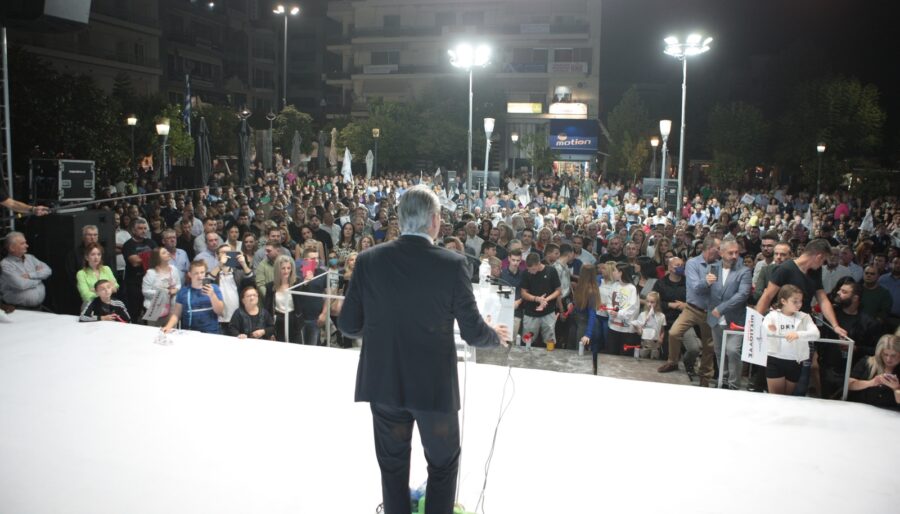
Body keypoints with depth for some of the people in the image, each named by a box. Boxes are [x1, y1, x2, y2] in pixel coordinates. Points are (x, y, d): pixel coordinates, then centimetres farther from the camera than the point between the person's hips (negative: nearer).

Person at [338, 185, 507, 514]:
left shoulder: (369, 260, -8)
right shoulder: (452, 264, -15)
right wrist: (496, 335, 13)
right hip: (435, 384, -2)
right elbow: (472, 332, -10)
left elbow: (348, 325, -3)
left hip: (383, 381, 3)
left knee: (392, 464, 20)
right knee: (443, 463, 19)